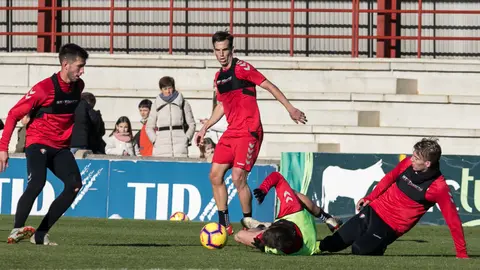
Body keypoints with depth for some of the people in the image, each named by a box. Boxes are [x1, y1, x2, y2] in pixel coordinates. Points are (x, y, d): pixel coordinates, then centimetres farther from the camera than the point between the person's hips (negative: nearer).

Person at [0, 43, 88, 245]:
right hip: (38, 143, -6)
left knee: (75, 184, -13)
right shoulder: (44, 88, -16)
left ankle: (40, 234, -10)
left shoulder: (78, 86, 4)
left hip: (60, 147, 6)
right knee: (37, 183, -29)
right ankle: (16, 230, -19)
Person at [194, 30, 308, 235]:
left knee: (238, 177, -17)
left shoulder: (241, 68, -9)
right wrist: (205, 127, 27)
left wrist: (290, 108, -17)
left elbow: (269, 86, -11)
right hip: (231, 132, 8)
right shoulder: (219, 77, 15)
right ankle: (224, 225, 12)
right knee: (215, 175, 3)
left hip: (249, 132, -8)